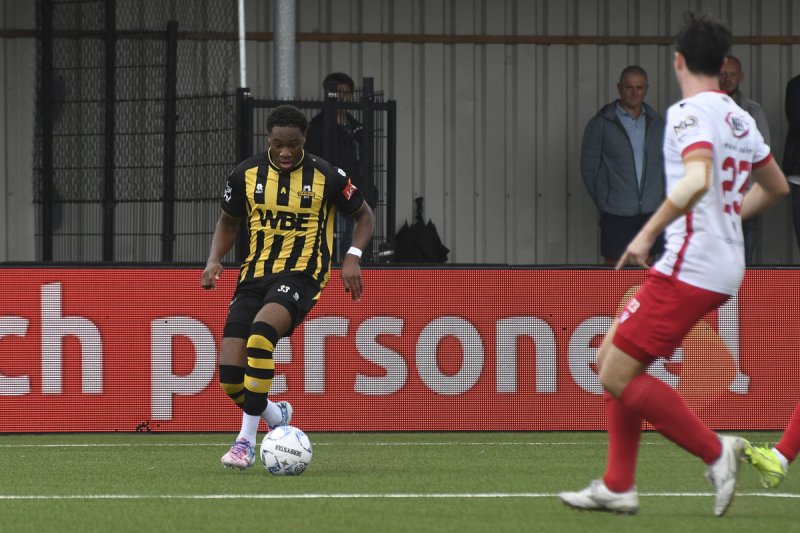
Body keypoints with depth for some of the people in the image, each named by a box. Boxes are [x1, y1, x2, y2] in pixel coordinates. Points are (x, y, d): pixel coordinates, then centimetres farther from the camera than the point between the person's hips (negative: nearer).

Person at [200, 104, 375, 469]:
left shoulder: (326, 177, -5)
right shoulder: (246, 175, 2)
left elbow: (364, 215, 9)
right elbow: (228, 221, 18)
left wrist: (353, 257, -8)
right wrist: (214, 260, -1)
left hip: (300, 275, -4)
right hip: (255, 275, 4)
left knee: (261, 333, -35)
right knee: (230, 376, -9)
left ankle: (246, 439, -28)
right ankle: (276, 417, 26)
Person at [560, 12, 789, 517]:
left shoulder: (689, 113, -13)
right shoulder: (740, 119, 14)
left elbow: (698, 179, -31)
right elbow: (776, 187, 28)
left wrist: (648, 234, -26)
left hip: (690, 265, -9)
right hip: (724, 266, 9)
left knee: (619, 376, -7)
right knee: (612, 357, 15)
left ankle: (716, 450, -5)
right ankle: (618, 486, 14)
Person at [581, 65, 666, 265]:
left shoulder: (656, 123, 9)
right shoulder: (600, 125, -3)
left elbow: (666, 165, 15)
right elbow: (589, 168, 0)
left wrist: (662, 198, 6)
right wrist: (603, 202, -2)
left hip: (652, 212, 4)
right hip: (617, 213, -3)